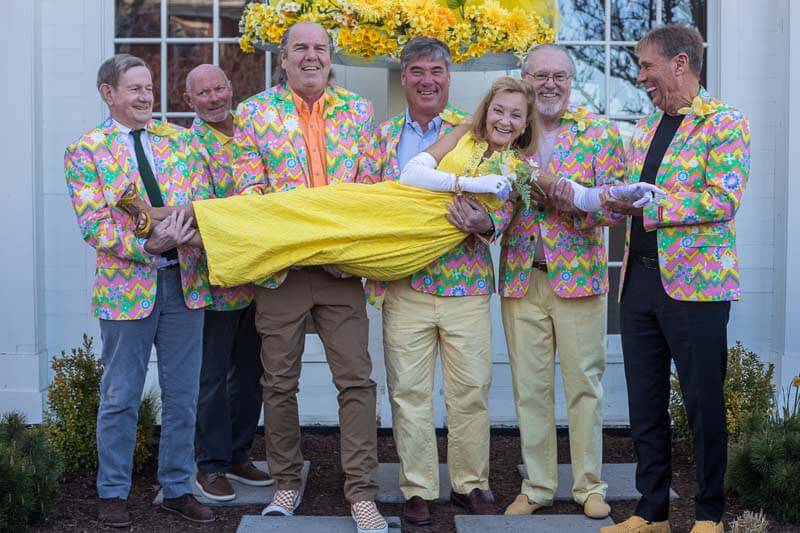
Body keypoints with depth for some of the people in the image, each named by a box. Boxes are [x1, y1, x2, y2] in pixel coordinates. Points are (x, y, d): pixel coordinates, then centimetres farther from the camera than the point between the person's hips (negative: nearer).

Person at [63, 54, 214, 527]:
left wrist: (185, 228, -16)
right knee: (120, 397, 6)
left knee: (182, 395, 9)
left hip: (185, 279, 4)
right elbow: (93, 225, -9)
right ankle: (114, 493, 20)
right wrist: (145, 247, -21)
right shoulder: (85, 151, -1)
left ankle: (178, 489, 22)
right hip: (127, 285, -3)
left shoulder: (177, 139, 10)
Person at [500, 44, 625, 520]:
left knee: (585, 384, 5)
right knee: (530, 387, 8)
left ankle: (590, 485, 17)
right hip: (521, 278, 3)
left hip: (579, 277, -2)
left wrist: (571, 199, -21)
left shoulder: (599, 133, 0)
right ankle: (537, 486, 19)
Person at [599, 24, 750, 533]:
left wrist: (647, 206, -18)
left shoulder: (725, 123, -7)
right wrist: (615, 200, 0)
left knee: (704, 404, 3)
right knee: (645, 404, 11)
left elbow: (723, 200, -17)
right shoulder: (646, 126, 16)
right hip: (640, 279, 7)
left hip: (694, 284, -7)